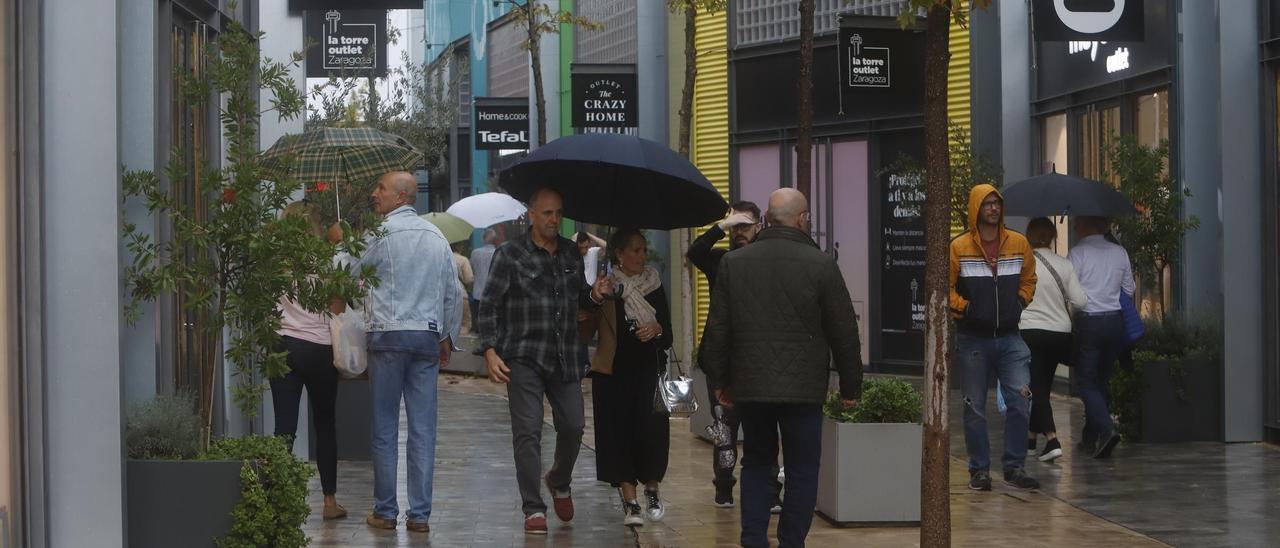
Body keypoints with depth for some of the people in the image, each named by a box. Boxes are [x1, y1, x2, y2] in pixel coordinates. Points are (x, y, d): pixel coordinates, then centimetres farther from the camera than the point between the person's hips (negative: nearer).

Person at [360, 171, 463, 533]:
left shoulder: (382, 235, -6)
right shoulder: (436, 237, 10)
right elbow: (452, 292, 12)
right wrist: (448, 337, 20)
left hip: (388, 336, -4)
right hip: (428, 336, 4)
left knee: (385, 428, 3)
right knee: (423, 428, 4)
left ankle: (385, 511, 6)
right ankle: (419, 513, 3)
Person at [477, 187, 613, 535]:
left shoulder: (571, 254, 12)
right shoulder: (510, 255, -2)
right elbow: (489, 306, -3)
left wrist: (595, 295, -1)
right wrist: (490, 350, -12)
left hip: (565, 359, 4)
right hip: (524, 359, -4)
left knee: (573, 427, 4)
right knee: (527, 432, -6)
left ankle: (559, 482, 34)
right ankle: (533, 509, -1)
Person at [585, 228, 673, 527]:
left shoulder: (653, 284, 8)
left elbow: (668, 332, 10)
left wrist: (657, 329, -11)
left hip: (649, 371, 2)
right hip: (614, 371, -2)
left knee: (652, 430, -5)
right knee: (619, 433, -3)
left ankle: (652, 491, 18)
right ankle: (630, 501, 5)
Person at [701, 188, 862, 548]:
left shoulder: (733, 263, 1)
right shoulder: (820, 265, -7)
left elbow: (718, 329, 5)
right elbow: (844, 332, -3)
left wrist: (719, 379, 14)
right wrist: (851, 386, 6)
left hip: (750, 384, 3)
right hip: (804, 387, -3)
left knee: (756, 463, 15)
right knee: (802, 470, 7)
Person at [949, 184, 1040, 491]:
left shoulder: (1019, 244, 5)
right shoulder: (959, 247, -4)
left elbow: (1028, 279, 19)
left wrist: (1020, 303, 6)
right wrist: (963, 308, -10)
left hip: (1010, 337, 2)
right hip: (973, 339, -2)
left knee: (1020, 400, -8)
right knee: (975, 408, 4)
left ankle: (1014, 467, 2)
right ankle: (979, 470, 14)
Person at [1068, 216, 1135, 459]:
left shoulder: (1077, 253, -9)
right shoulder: (1119, 252, 5)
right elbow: (1129, 289, 14)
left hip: (1088, 322, -5)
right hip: (1115, 321, 5)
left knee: (1087, 381, 0)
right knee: (1101, 380, 16)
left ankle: (1106, 429, -20)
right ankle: (1091, 436, 23)